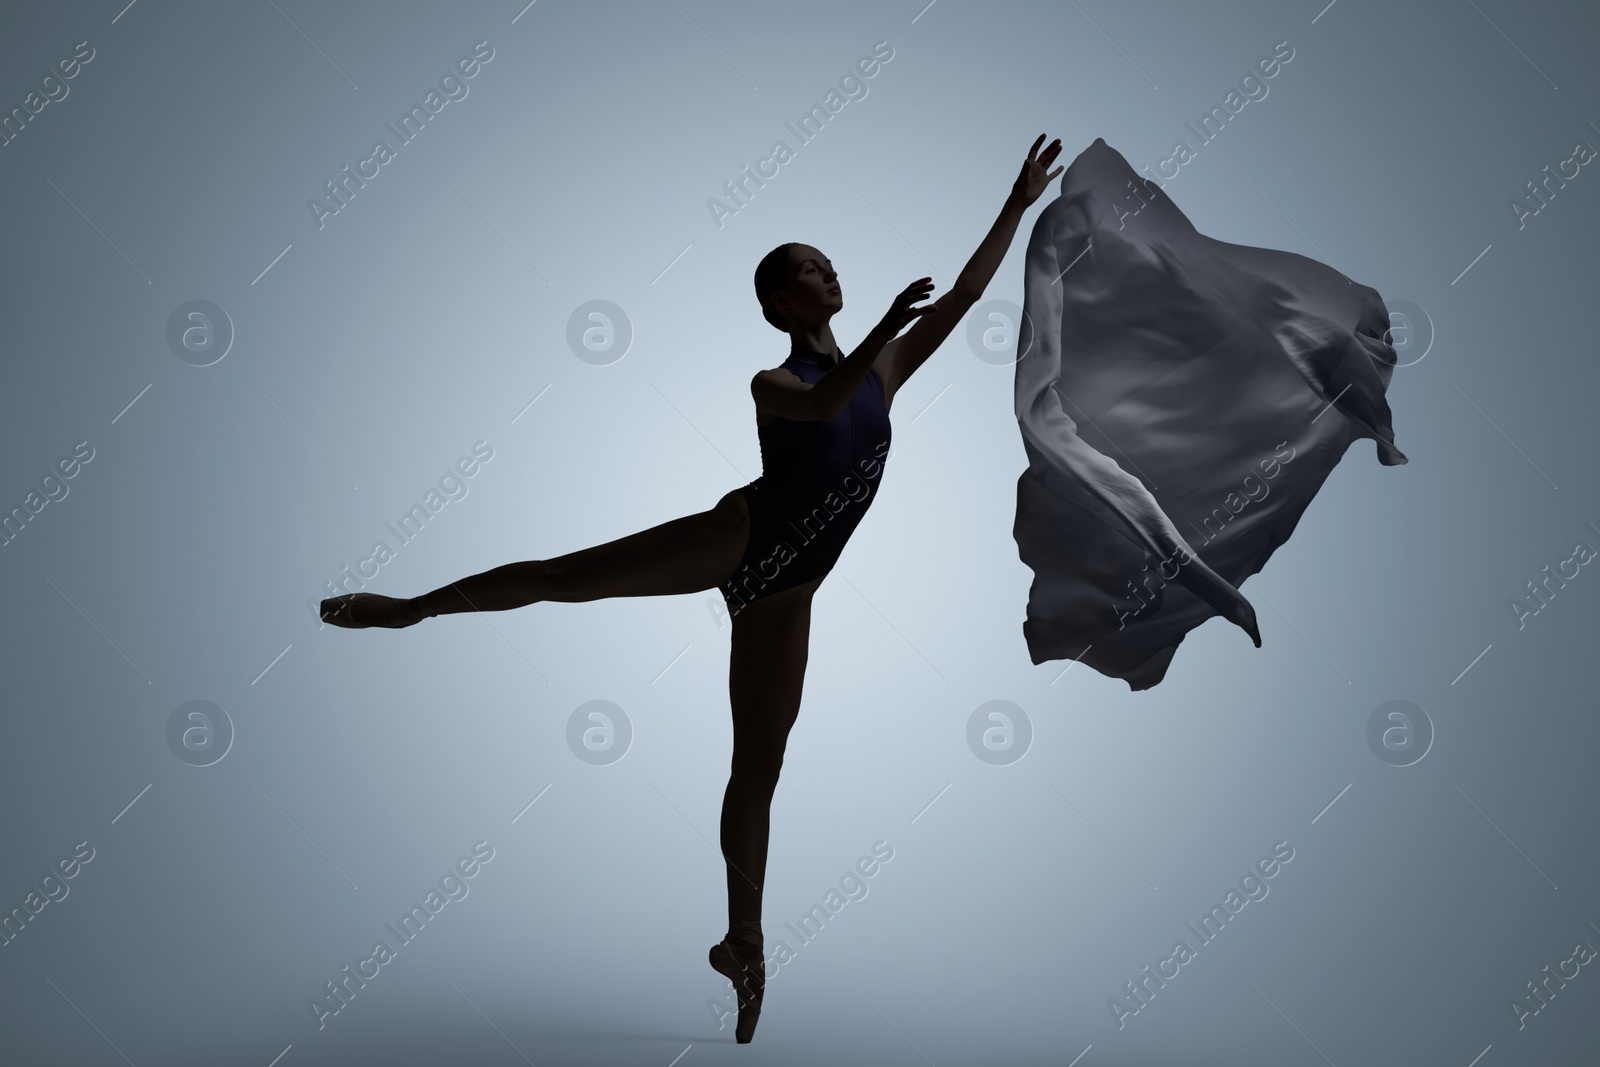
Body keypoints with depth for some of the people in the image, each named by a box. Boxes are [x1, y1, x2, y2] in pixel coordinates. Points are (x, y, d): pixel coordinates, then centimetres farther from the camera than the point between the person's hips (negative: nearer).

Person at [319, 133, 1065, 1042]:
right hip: (741, 537, -4)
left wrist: (1019, 206, 11)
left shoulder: (882, 369, 12)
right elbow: (825, 406, -24)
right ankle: (412, 606, 3)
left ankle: (744, 944, 17)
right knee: (566, 574, -14)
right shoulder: (773, 383, 0)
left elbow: (967, 291, 12)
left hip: (783, 590, 4)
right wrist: (887, 324, -27)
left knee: (759, 768, 8)